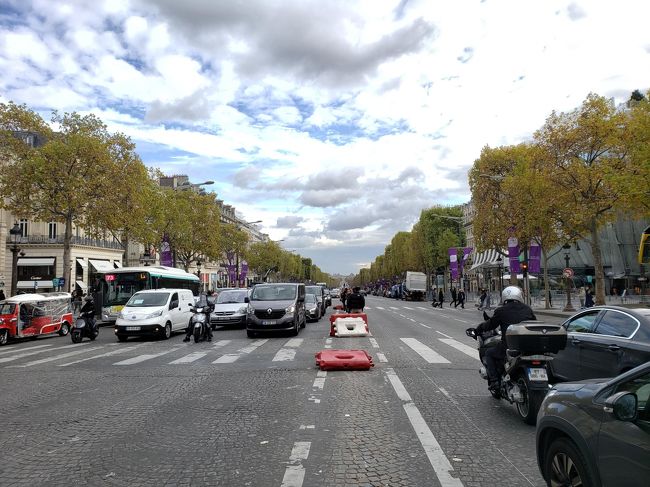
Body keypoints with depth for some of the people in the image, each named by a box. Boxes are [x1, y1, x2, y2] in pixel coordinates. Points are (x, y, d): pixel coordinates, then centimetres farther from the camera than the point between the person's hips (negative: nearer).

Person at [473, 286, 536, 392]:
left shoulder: (501, 311, -2)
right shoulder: (527, 309, 8)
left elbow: (490, 325, 7)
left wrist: (477, 330, 24)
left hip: (508, 346, -4)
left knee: (489, 354, 19)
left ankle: (494, 382, 8)